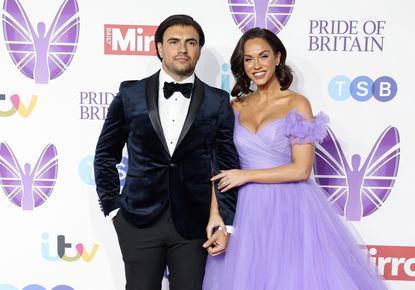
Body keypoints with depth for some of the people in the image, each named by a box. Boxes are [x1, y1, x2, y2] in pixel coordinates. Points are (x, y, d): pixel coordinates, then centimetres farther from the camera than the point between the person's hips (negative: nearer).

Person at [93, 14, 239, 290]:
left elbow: (228, 164, 3)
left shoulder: (218, 102, 2)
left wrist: (225, 222, -3)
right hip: (140, 220, 0)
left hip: (193, 224, 0)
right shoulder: (131, 94, 2)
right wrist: (113, 206, 4)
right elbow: (106, 155, 9)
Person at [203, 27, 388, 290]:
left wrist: (246, 175, -11)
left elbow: (301, 169, -11)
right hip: (247, 209, 4)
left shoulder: (297, 104, -4)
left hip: (288, 208, -3)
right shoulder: (236, 107, 7)